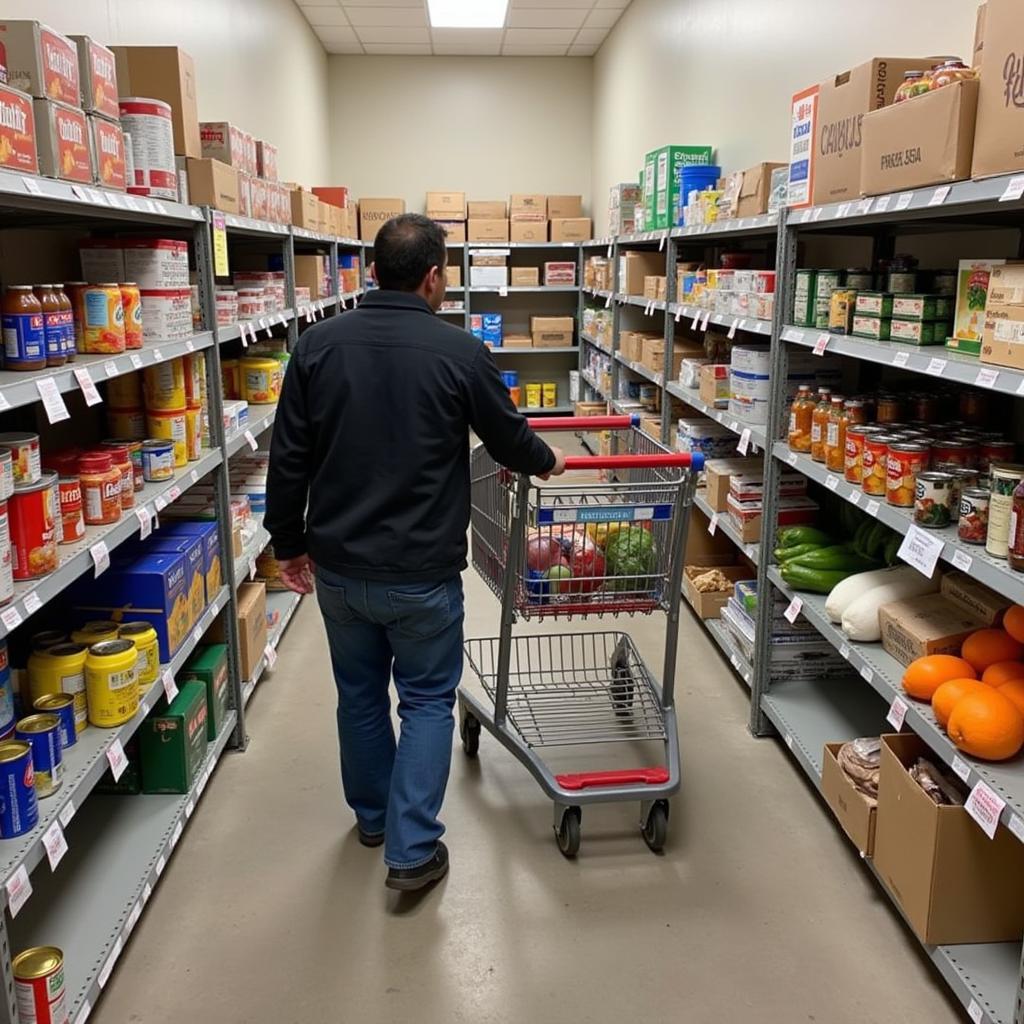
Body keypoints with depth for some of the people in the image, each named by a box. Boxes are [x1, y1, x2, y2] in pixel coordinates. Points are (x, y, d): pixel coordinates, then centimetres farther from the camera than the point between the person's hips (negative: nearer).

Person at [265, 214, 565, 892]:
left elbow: (289, 459, -1)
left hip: (337, 567, 4)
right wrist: (547, 461, 24)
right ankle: (412, 849, 12)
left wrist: (290, 542, 11)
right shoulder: (460, 352, -11)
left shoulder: (319, 345, -3)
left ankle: (372, 815, 40)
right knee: (427, 701, 12)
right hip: (422, 574, -4)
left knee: (360, 693, 21)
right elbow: (509, 437, 2)